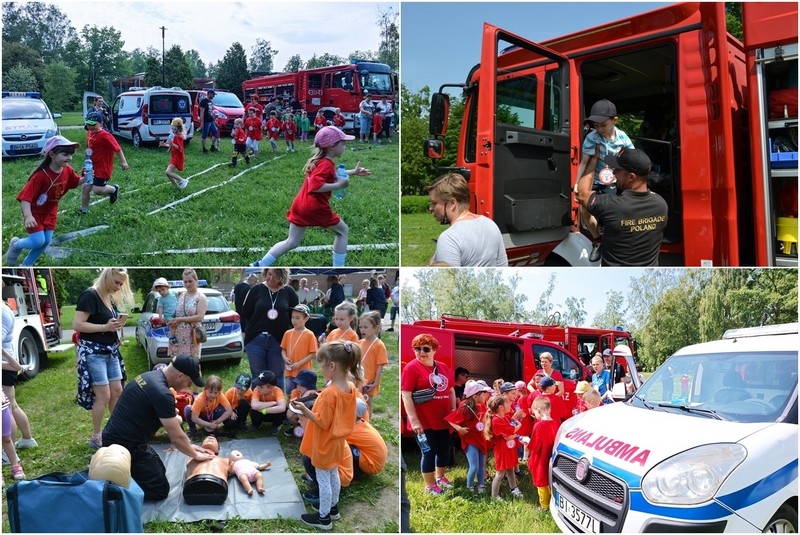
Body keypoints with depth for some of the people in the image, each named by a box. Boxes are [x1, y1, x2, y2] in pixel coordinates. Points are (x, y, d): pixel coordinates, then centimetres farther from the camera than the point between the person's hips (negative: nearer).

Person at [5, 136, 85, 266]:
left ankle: (26, 264, 29)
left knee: (46, 241, 7)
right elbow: (25, 197, -32)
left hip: (50, 212, 6)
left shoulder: (68, 171, -12)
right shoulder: (41, 175, -31)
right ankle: (16, 244, 23)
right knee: (38, 241, -11)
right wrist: (28, 216, -46)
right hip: (35, 212, -6)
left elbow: (76, 182, 9)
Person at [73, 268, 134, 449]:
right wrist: (105, 327, -25)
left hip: (110, 351, 9)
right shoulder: (89, 295, -15)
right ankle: (95, 438, 7)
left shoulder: (111, 299, 11)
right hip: (93, 351, -9)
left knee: (117, 391, 11)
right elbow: (77, 324, -21)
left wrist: (117, 324, 2)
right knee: (103, 395, -6)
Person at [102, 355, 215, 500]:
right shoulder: (162, 393, -25)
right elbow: (176, 438, -15)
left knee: (159, 471, 22)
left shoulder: (151, 376, 6)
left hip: (115, 439, 10)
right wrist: (195, 455, 3)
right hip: (125, 446, -10)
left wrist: (189, 446, 17)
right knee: (160, 490, 2)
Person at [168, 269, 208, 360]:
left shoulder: (201, 297, -4)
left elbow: (199, 317, -14)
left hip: (191, 335, -5)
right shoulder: (181, 295, 14)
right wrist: (172, 323, 0)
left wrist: (180, 319, -14)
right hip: (178, 335, 5)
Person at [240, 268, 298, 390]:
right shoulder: (257, 289, 1)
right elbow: (245, 312, 3)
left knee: (277, 377, 8)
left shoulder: (289, 292, 1)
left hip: (278, 341, 0)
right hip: (256, 340, 1)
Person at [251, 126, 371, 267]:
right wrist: (338, 185, -21)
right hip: (316, 208, -8)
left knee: (291, 242, 14)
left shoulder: (318, 160, 16)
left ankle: (260, 266, 8)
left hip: (300, 205, 8)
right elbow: (315, 186, -28)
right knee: (343, 231, 12)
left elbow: (332, 175, 34)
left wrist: (353, 172, 31)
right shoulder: (326, 164, -14)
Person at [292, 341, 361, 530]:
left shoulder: (329, 393, -31)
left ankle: (323, 517, 22)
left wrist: (304, 410, -24)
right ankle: (333, 509, 39)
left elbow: (322, 422, -26)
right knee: (334, 476, 24)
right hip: (337, 442, 8)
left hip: (325, 445, -8)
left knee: (323, 481, 8)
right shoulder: (351, 388, -6)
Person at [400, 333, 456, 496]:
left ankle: (441, 476, 40)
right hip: (424, 421, -6)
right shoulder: (412, 367, -11)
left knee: (445, 450, 17)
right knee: (429, 452, 2)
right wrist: (414, 419, -21)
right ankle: (430, 485, 19)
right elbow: (405, 394, -16)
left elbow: (451, 390, 16)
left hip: (443, 419, 6)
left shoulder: (443, 367, 8)